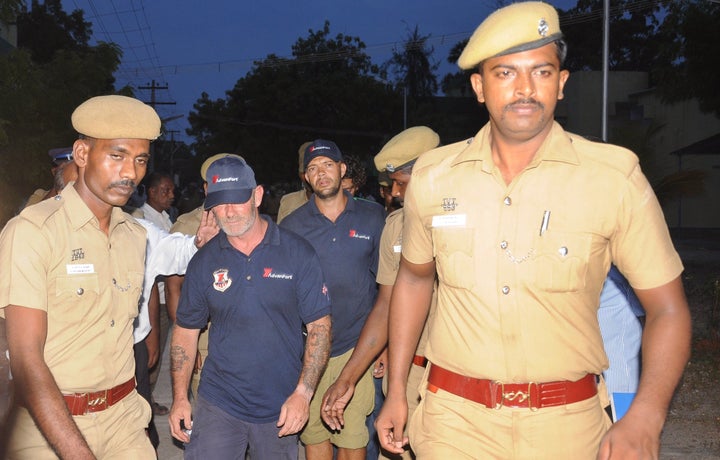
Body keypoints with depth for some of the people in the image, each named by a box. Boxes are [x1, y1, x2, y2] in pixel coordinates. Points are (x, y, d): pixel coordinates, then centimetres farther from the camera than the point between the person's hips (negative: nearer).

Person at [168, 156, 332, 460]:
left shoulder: (297, 253, -7)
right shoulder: (204, 261, 0)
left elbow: (319, 326, -6)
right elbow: (186, 329, 8)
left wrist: (303, 393, -13)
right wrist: (179, 397, 3)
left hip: (281, 408, -1)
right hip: (218, 404, 1)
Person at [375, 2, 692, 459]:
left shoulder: (614, 177, -10)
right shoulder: (433, 177, -3)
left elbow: (668, 307, -5)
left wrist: (644, 420, -19)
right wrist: (396, 390, 10)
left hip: (566, 423, -1)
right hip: (455, 420, 2)